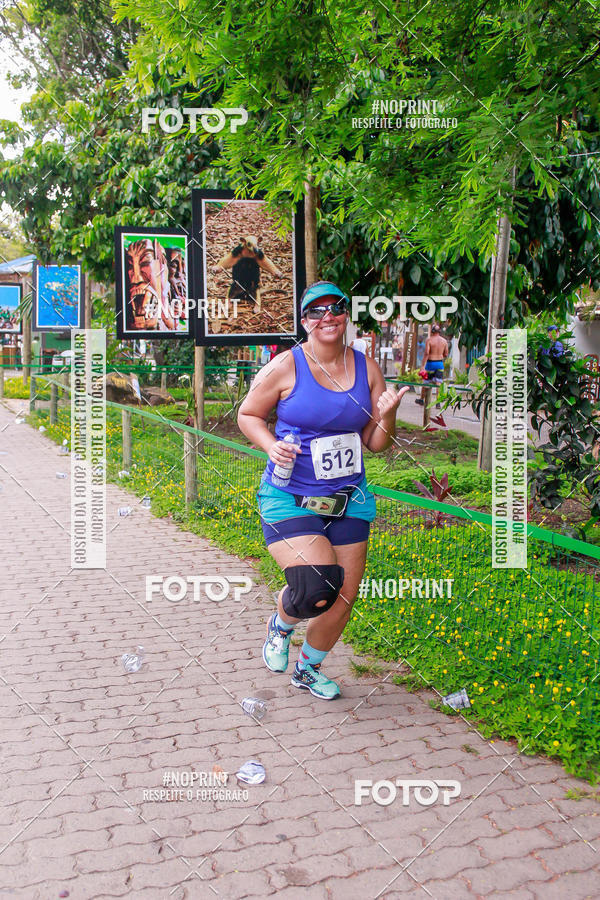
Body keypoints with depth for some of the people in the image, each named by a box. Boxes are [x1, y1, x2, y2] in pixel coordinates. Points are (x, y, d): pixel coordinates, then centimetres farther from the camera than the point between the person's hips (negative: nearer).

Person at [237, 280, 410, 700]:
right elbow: (248, 415, 4)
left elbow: (376, 444, 7)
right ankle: (281, 624, 18)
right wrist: (271, 446, -14)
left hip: (349, 500, 5)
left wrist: (387, 415, -13)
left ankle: (308, 669, 36)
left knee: (344, 599, 7)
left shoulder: (366, 368, 3)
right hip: (290, 499, -4)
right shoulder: (286, 367, -8)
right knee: (315, 590, -20)